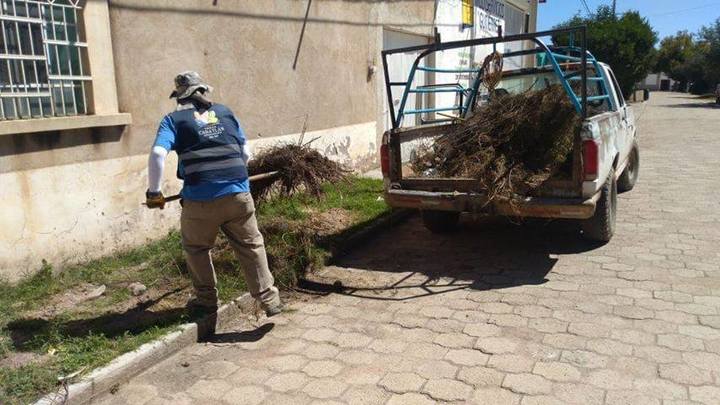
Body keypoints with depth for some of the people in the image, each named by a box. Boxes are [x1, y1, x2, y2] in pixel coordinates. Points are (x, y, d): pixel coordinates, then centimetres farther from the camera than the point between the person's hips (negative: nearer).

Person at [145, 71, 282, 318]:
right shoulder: (225, 112, 16)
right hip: (238, 195, 2)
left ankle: (207, 300, 30)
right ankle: (269, 300, 16)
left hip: (200, 200, -2)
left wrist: (153, 192, 1)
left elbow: (157, 154, -9)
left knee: (196, 249, 22)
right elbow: (246, 154, 15)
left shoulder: (174, 119, 8)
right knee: (251, 247, 15)